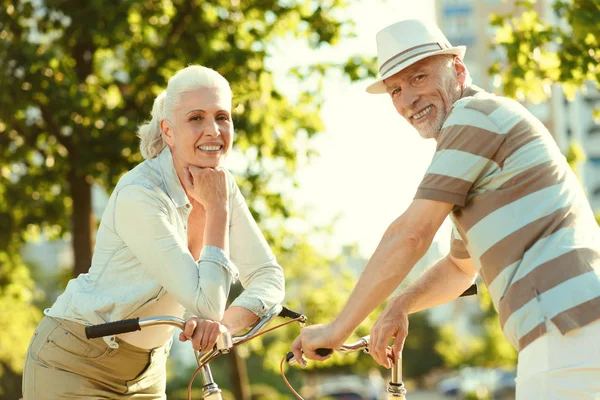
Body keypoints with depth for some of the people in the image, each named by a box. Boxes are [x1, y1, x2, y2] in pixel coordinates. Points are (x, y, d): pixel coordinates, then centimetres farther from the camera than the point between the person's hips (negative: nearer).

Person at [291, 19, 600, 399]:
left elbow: (411, 235, -9)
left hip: (569, 329, -10)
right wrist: (400, 304, 18)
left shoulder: (475, 113, -4)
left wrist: (339, 328, -3)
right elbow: (460, 267, 37)